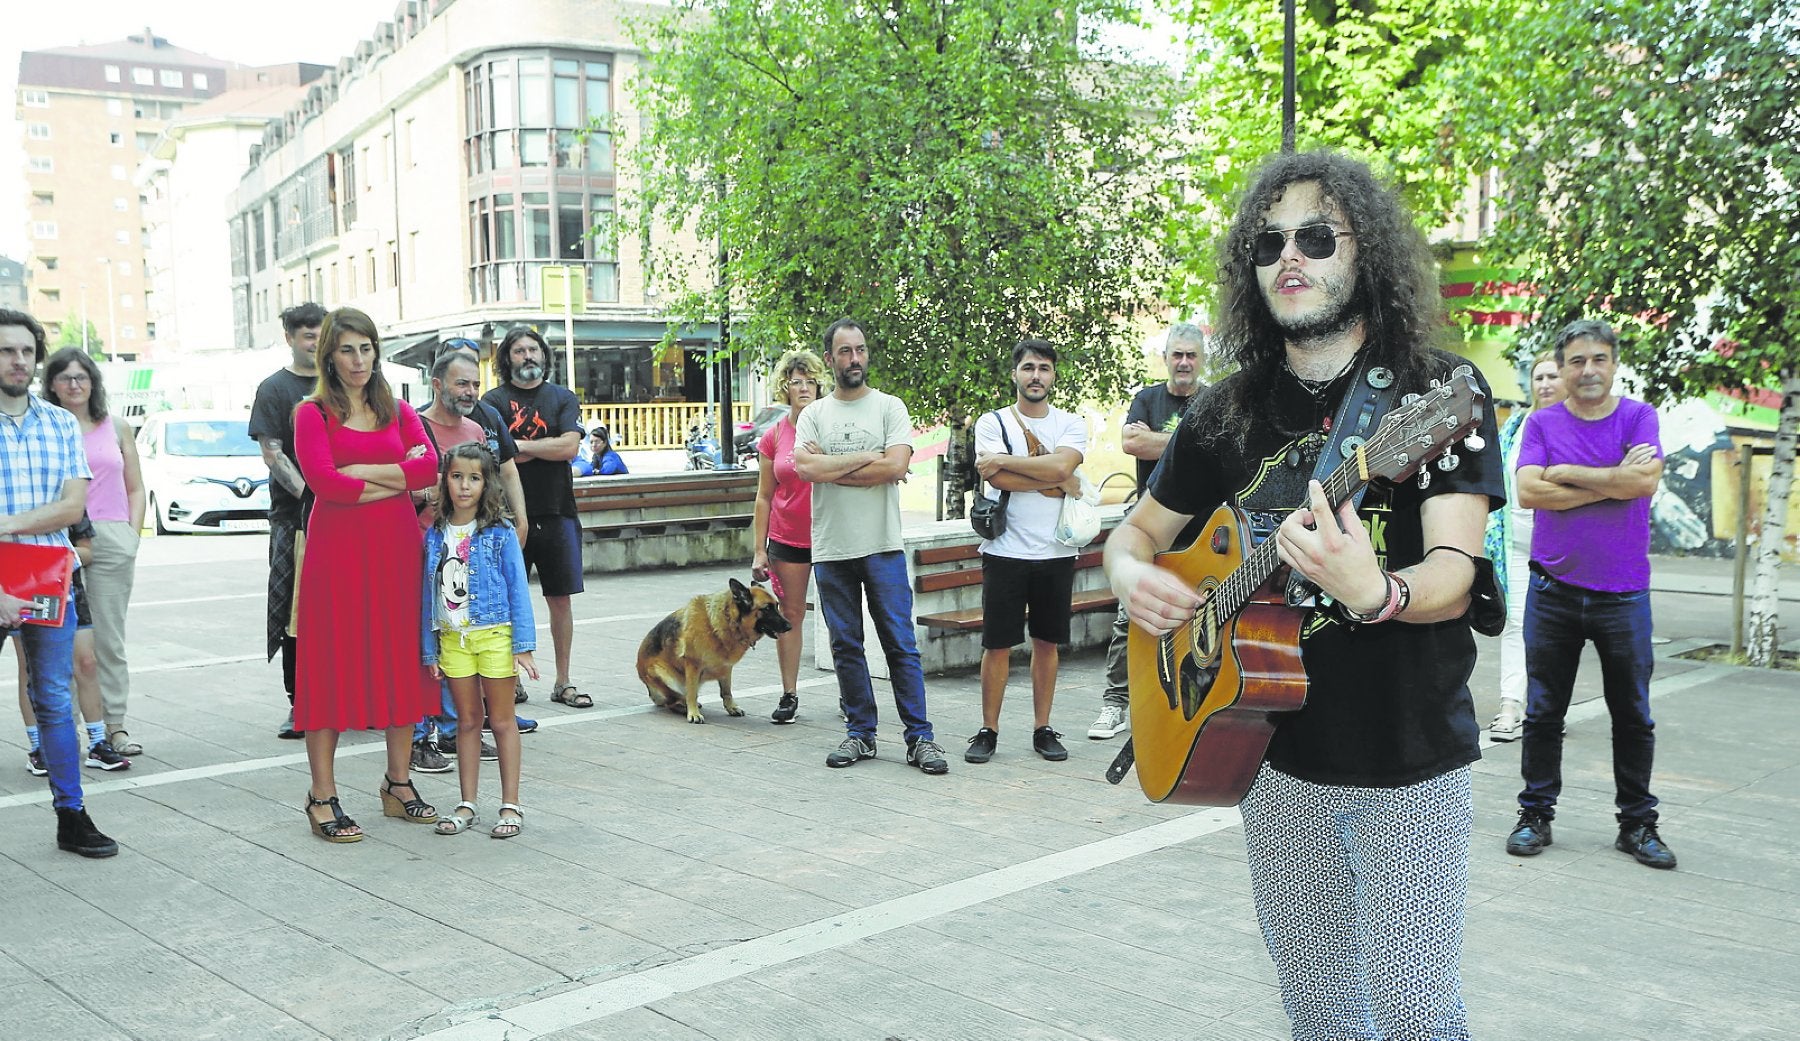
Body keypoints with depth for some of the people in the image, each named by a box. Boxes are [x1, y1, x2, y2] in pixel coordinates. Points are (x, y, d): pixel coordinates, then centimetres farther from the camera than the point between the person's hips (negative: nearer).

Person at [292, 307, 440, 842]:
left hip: (397, 546, 4)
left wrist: (362, 471, -11)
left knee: (401, 657, 7)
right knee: (333, 662, -2)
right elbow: (322, 480, -14)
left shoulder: (398, 411, 13)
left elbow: (429, 467, -3)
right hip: (337, 546, -4)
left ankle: (399, 783, 19)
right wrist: (394, 482, -7)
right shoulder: (313, 412, 1)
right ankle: (323, 798, 5)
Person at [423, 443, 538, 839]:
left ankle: (510, 805, 12)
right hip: (453, 639, 3)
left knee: (502, 720, 5)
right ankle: (467, 805, 20)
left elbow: (517, 589, -5)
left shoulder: (500, 533, -6)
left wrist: (523, 644, -9)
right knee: (467, 719, 12)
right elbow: (429, 594, 9)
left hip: (495, 634, -3)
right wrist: (430, 650, 7)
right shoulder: (435, 534, 4)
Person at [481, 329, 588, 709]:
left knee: (561, 599, 6)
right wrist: (547, 447, -9)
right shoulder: (494, 400, 4)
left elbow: (570, 447, -6)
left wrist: (520, 446, -6)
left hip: (556, 513, 2)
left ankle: (562, 683, 15)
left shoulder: (563, 398, 9)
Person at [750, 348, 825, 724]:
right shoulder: (773, 437, 2)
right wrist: (759, 549, 3)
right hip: (787, 538, 1)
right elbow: (764, 497, 6)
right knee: (790, 615, 5)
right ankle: (789, 695, 14)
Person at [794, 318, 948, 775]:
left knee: (901, 644, -1)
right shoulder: (814, 414, 8)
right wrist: (869, 457, -10)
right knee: (845, 646, 9)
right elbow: (805, 468, -9)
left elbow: (896, 466, -14)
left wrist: (829, 468, -9)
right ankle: (860, 733, 20)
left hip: (882, 547, -2)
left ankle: (920, 737, 5)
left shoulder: (889, 407, 2)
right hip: (830, 549, 3)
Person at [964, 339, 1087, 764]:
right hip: (1006, 550, -2)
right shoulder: (992, 423, 2)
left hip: (1056, 553, 2)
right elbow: (998, 480, -14)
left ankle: (1042, 729, 19)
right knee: (997, 644, 1)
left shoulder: (1072, 424, 7)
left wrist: (1002, 459, -13)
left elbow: (1061, 465, -15)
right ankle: (988, 731, 12)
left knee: (1048, 642, 9)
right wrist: (1060, 483, -9)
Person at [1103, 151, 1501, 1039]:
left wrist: (1374, 592, -43)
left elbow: (1453, 575, -20)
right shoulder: (1229, 413, 3)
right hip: (1274, 755, 4)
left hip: (1410, 761, -4)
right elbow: (1135, 531, 15)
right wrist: (1130, 574, -9)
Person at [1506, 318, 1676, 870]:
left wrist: (1566, 473, -12)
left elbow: (1645, 481, -17)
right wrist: (1611, 482, -15)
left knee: (1633, 716, 8)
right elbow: (1529, 491, -12)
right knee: (1543, 712, 6)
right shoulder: (1542, 423, 3)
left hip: (1624, 593, 0)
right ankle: (1536, 814, 18)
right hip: (1553, 591, 0)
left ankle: (1637, 823, 20)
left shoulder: (1638, 417, 1)